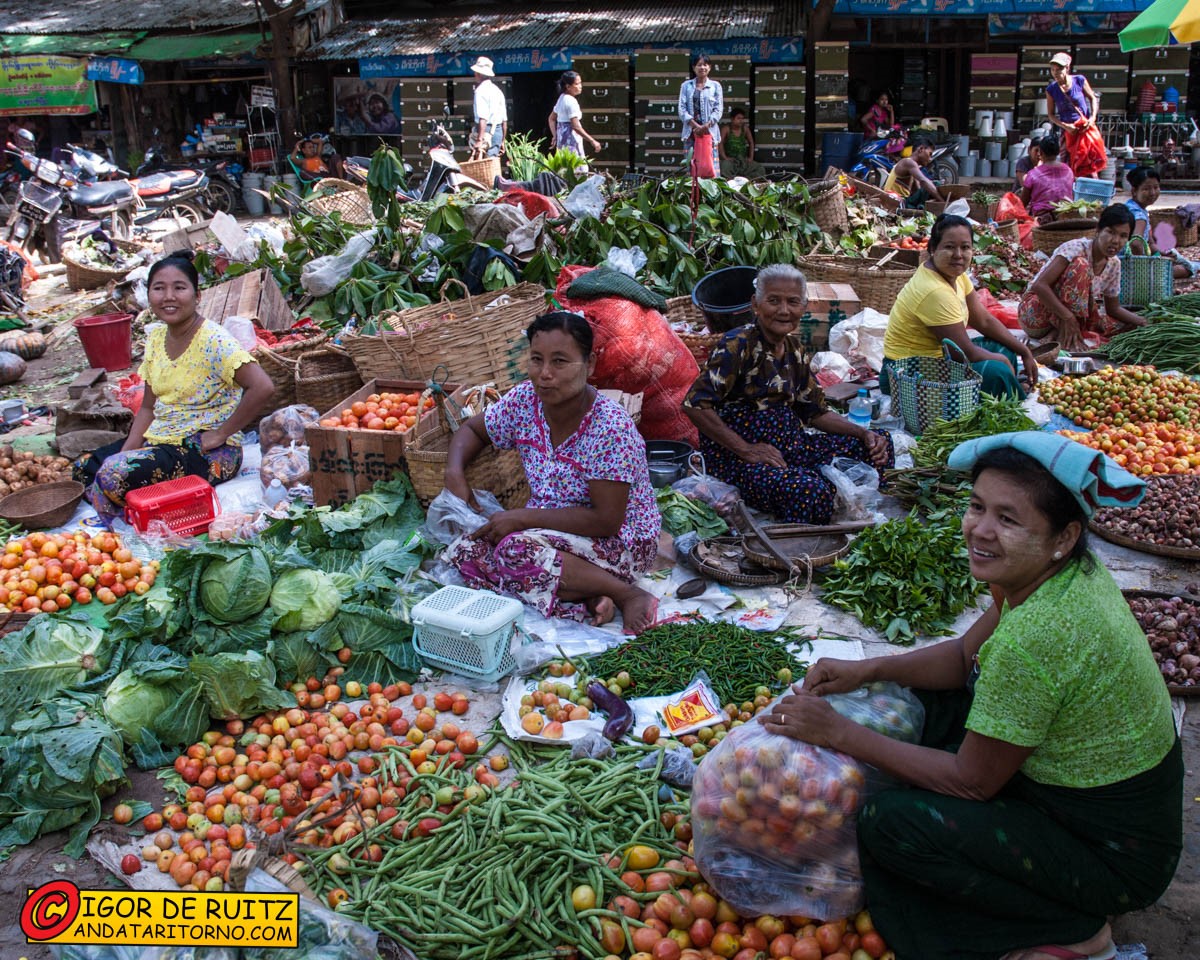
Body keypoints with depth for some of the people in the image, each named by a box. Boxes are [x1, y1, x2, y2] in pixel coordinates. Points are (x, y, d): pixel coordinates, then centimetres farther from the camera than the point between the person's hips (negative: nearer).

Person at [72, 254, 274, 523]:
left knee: (114, 474, -24)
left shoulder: (213, 340, -18)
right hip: (159, 438, 9)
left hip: (207, 451, -8)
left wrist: (221, 433, -21)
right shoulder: (156, 337, 6)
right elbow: (149, 407, 11)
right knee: (84, 468, 2)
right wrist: (126, 452, -3)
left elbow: (263, 387, -30)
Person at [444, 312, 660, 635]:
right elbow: (472, 430, 14)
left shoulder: (610, 428, -25)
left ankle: (629, 596, -18)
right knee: (464, 551, -15)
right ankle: (590, 599, -17)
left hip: (620, 542, -8)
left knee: (516, 550, -32)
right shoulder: (524, 400, -6)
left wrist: (523, 518, -24)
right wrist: (454, 473, -8)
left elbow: (605, 521, -25)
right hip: (550, 530, 8)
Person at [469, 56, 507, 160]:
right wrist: (502, 140, 25)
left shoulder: (481, 90, -8)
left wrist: (480, 139, -23)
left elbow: (483, 118, -19)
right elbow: (504, 120, 18)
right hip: (498, 131, 8)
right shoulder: (497, 90, 17)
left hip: (486, 132, -8)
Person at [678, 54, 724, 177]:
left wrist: (706, 126, -11)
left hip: (710, 131, -1)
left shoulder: (715, 85, 10)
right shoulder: (686, 85, 12)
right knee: (691, 165, -4)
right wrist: (696, 126, -10)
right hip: (691, 131, 1)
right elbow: (682, 109, 3)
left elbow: (719, 109, 4)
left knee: (712, 165, -6)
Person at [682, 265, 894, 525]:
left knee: (879, 443, 2)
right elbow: (694, 404, -21)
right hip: (737, 455, -8)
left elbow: (815, 412, 18)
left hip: (790, 444, 9)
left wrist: (863, 433, 2)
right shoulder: (738, 345, -13)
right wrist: (747, 450, -22)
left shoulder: (794, 349, 11)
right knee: (810, 489, -36)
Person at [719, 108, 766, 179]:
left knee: (761, 169, -13)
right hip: (730, 160, -5)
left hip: (743, 160, 5)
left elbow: (751, 143, 15)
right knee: (725, 167, -40)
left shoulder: (745, 128, 6)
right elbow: (720, 143, -15)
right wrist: (725, 157, -24)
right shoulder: (726, 129, -6)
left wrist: (751, 157, 5)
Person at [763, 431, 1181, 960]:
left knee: (889, 822, -20)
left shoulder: (1036, 636, -34)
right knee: (925, 696, 13)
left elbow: (972, 781, -22)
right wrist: (869, 669, -7)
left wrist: (840, 734, -17)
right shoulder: (1072, 569, -7)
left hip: (1113, 857, -9)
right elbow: (967, 655, 7)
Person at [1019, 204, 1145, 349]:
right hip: (1034, 313, -8)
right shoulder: (1076, 248, -18)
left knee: (1130, 325, -5)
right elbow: (1039, 285, -29)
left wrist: (1143, 323, -4)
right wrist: (1069, 317, -34)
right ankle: (1063, 336, -27)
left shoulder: (1113, 265, 4)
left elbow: (1113, 309, 13)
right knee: (1080, 265, -26)